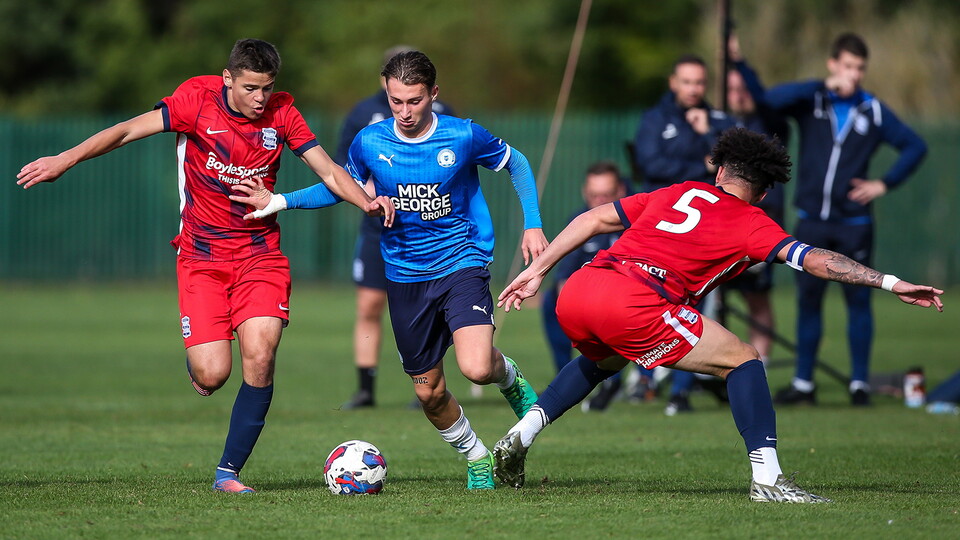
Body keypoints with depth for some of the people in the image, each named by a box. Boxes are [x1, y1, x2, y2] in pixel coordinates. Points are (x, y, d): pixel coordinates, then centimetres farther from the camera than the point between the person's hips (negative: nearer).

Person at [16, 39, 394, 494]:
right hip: (202, 256, -2)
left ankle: (228, 472, -2)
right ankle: (197, 358, 27)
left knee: (259, 358, -17)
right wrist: (67, 159, -20)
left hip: (261, 253, 2)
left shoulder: (280, 114, -3)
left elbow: (328, 171, -2)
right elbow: (129, 130, -12)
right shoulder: (198, 101, -10)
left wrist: (365, 201, -21)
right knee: (211, 376, -13)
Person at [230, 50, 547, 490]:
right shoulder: (370, 143, -4)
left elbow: (517, 164, 7)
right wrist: (279, 202, 5)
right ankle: (476, 458, 33)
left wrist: (533, 225, 1)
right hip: (405, 276, 3)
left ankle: (509, 376, 12)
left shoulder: (464, 137, -11)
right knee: (429, 391, 7)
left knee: (476, 367, -25)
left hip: (462, 263, -3)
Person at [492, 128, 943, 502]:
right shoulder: (751, 224, 13)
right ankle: (767, 478, -7)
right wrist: (889, 282, 3)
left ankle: (520, 436, 26)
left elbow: (594, 219, 28)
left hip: (575, 293, 6)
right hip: (632, 305, -6)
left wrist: (537, 271, 33)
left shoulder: (678, 193, 28)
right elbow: (815, 260, 2)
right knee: (742, 361, 5)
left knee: (603, 360, 38)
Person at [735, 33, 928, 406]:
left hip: (854, 224, 0)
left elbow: (914, 146, 9)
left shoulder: (873, 111, 4)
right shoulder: (811, 101, 2)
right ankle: (803, 382, 13)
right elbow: (770, 99, -18)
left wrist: (885, 184, -2)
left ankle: (860, 383, 8)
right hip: (812, 222, 0)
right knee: (808, 300, 5)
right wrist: (825, 86, -23)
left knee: (858, 300, 1)